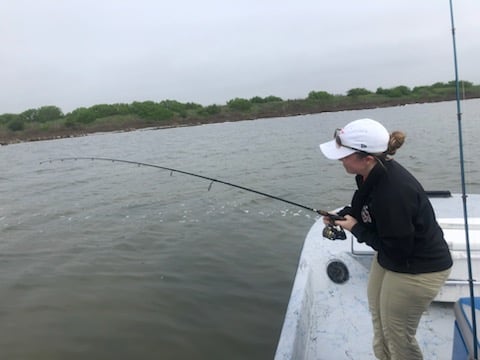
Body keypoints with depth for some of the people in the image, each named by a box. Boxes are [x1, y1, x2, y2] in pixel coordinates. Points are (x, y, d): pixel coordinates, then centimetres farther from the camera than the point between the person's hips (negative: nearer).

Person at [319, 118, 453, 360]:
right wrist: (342, 215, -8)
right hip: (389, 258, 9)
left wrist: (355, 229, -19)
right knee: (380, 327, 23)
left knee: (398, 338, 11)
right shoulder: (373, 173, -10)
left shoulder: (394, 192, -36)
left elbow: (397, 250, -27)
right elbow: (364, 208, 9)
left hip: (418, 269, -9)